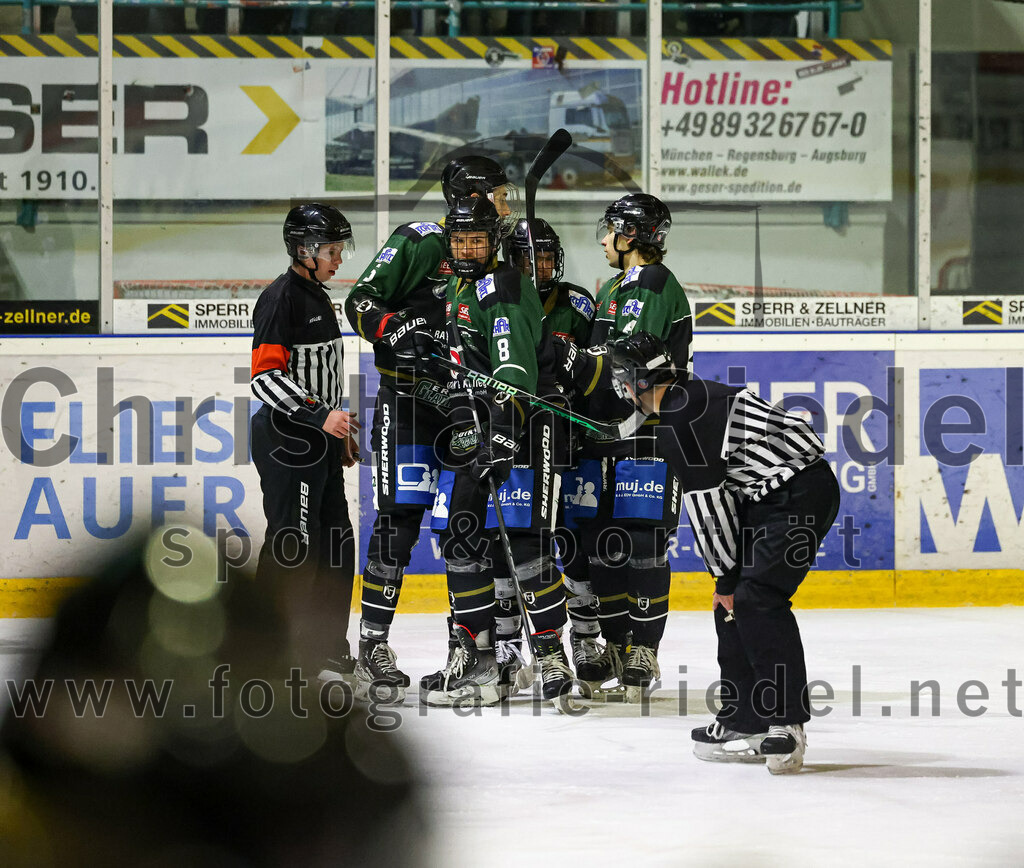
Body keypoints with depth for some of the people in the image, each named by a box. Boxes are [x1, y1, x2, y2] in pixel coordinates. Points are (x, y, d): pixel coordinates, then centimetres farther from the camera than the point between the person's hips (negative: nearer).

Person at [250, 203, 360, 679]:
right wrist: (321, 417, -27)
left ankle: (325, 644, 21)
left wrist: (340, 434, 25)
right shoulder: (281, 298, -14)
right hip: (286, 441, -10)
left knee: (335, 542, 12)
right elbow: (266, 376, -22)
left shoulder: (317, 298, 17)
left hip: (319, 443, 10)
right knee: (294, 545, -11)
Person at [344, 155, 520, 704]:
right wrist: (394, 332, -24)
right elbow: (361, 301, -8)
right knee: (399, 519, -12)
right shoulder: (418, 243, -5)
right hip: (408, 403, -7)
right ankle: (373, 648, -12)